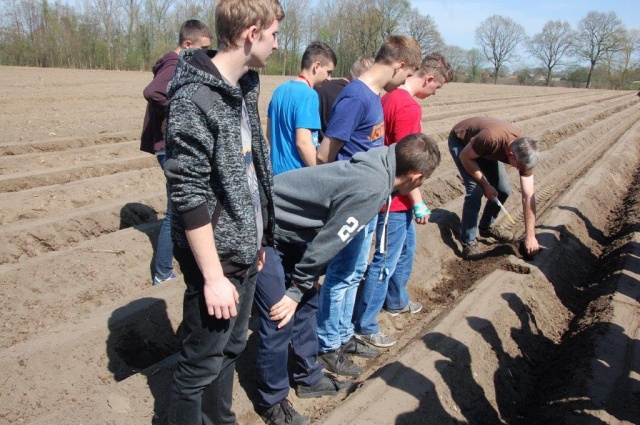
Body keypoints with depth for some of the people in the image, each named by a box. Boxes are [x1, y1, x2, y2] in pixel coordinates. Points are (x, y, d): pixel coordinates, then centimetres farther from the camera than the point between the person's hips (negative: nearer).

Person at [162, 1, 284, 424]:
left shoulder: (245, 86, 7)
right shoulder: (195, 99, -19)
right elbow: (189, 195, -21)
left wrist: (258, 239, 15)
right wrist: (213, 276, -19)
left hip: (245, 249, 8)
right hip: (217, 256, -8)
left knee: (231, 347, 22)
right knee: (202, 361, 9)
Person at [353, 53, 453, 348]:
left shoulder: (390, 97, 7)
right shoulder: (409, 106, -21)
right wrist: (419, 204, -14)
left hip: (397, 196, 10)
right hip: (396, 200, -10)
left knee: (405, 249, 25)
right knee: (385, 261, 0)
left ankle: (396, 301, 44)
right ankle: (364, 326, 12)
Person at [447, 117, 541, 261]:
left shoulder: (525, 152, -24)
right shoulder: (490, 139, -44)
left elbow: (528, 197, -20)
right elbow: (465, 157, -24)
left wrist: (530, 236, -19)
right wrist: (485, 185, -23)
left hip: (484, 149, 6)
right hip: (461, 141, -5)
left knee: (503, 190, 0)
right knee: (475, 190, -22)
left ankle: (486, 227, 25)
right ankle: (468, 244, -13)